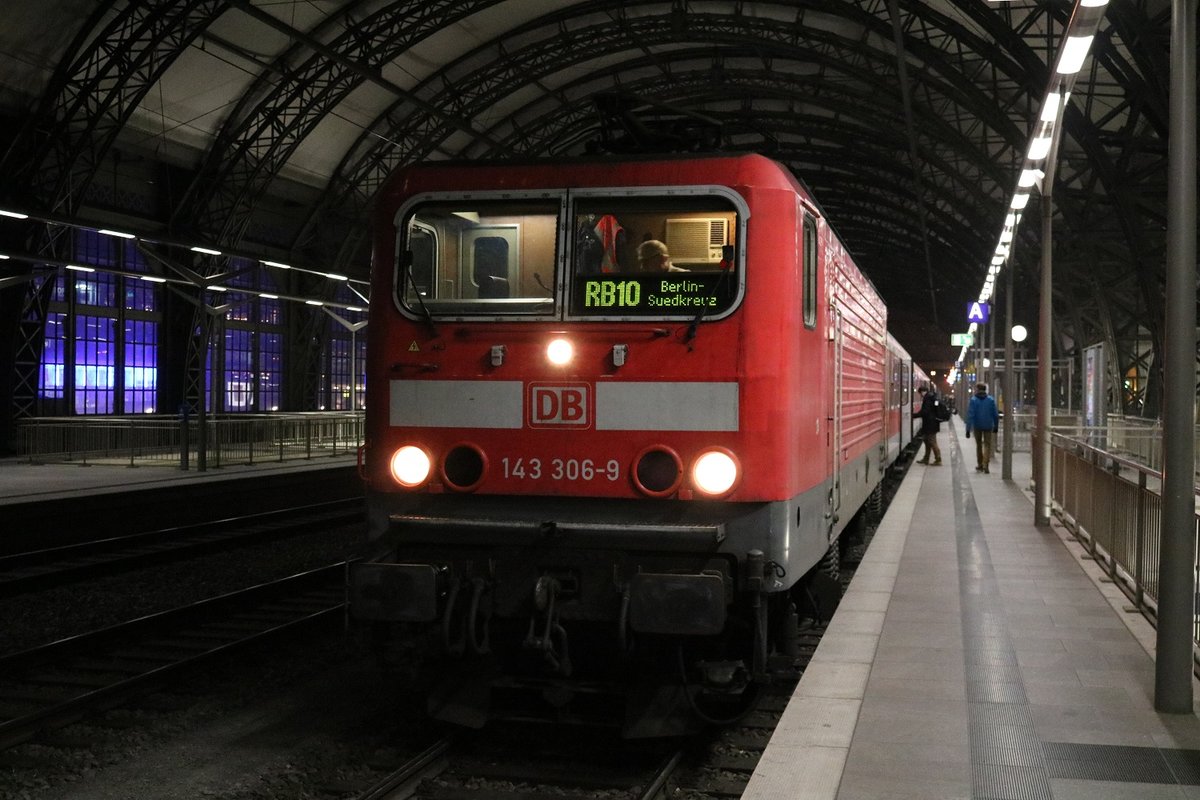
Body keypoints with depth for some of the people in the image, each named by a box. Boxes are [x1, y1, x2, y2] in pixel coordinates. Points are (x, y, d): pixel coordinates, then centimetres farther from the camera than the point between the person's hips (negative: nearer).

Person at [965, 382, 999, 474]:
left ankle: (980, 465, 24)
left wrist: (968, 429, -13)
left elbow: (970, 415, -13)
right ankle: (985, 465, -13)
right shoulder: (991, 400, -3)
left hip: (977, 426, 0)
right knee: (987, 445, 2)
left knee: (979, 445, 16)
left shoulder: (973, 400, -9)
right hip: (988, 426, 0)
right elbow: (995, 414, 1)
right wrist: (996, 426, 12)